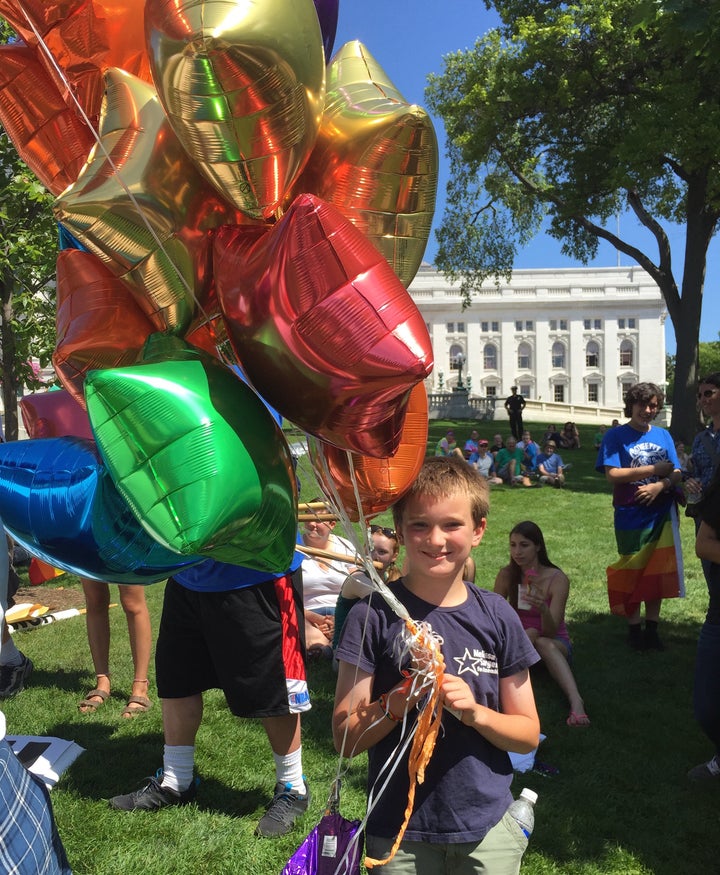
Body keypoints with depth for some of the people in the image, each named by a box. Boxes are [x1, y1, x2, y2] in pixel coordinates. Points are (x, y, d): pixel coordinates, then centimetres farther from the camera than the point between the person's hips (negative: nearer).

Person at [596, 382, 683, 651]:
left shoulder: (663, 435, 7)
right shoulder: (616, 436, -5)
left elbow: (677, 474, 4)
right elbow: (613, 474, -15)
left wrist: (660, 485, -17)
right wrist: (654, 469, -15)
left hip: (662, 515, 4)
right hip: (631, 516, -3)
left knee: (658, 573, 8)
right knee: (631, 575, 7)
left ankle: (652, 629, 21)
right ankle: (633, 629, 20)